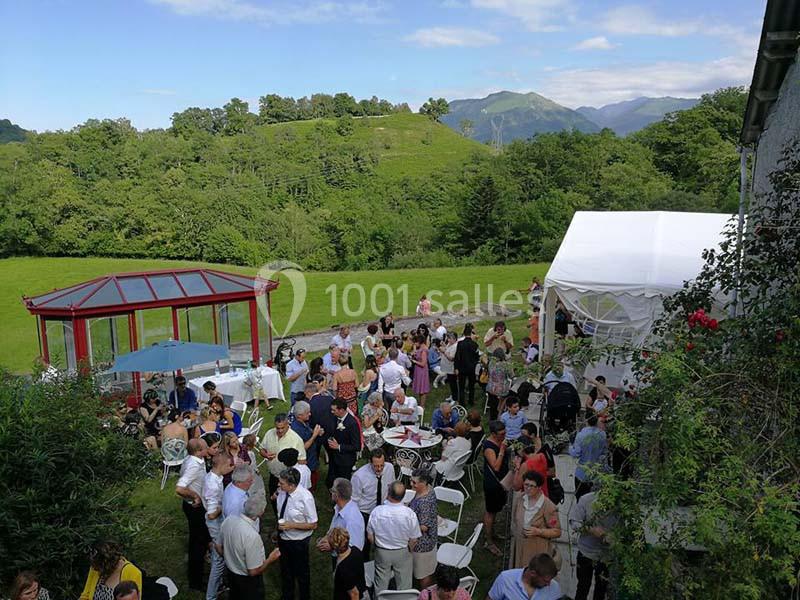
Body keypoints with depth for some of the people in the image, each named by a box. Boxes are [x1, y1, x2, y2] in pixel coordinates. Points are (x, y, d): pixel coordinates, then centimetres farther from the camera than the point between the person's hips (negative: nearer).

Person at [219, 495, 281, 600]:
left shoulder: (228, 520, -17)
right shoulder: (252, 536, -37)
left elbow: (219, 549, 1)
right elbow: (254, 571, -27)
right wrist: (270, 559, -12)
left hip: (230, 574, 6)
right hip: (248, 581, -6)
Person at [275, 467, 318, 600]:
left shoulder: (305, 498, -31)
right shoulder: (282, 492, -16)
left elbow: (313, 525, -21)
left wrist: (291, 525, -27)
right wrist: (277, 529, 12)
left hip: (298, 542, -5)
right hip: (283, 538, 5)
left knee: (301, 573, 19)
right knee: (285, 570, 27)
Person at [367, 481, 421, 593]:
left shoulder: (377, 511, -25)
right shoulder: (409, 514, -27)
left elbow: (370, 536, -11)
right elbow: (413, 540, -13)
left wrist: (377, 547, 10)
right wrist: (408, 550, 8)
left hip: (381, 552, 1)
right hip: (402, 553, -1)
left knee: (381, 585, 25)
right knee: (403, 584, 23)